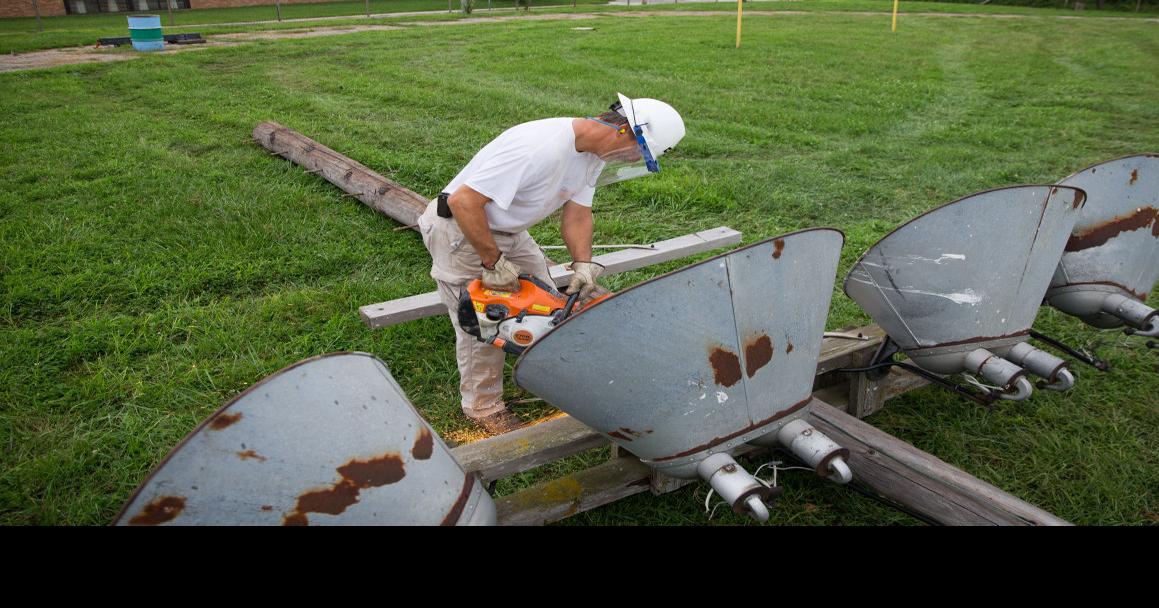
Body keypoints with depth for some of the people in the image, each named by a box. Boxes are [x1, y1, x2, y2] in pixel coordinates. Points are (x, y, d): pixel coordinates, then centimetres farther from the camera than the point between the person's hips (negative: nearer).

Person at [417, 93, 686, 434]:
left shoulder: (592, 151, -7)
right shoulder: (539, 148, -37)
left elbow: (577, 214, -3)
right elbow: (463, 202, -35)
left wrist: (583, 265, -19)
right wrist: (494, 264, -27)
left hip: (508, 231, 9)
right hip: (460, 231, -9)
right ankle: (483, 406, 19)